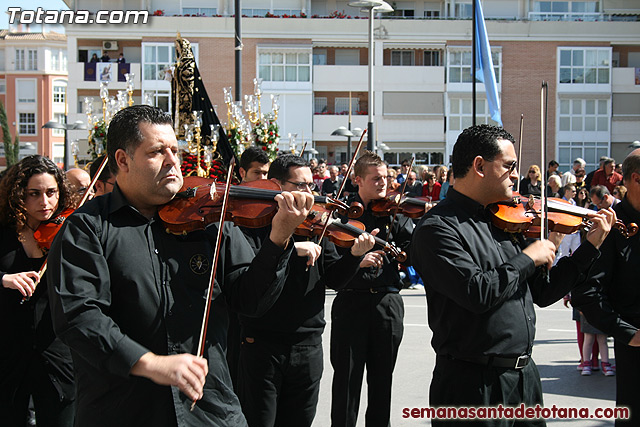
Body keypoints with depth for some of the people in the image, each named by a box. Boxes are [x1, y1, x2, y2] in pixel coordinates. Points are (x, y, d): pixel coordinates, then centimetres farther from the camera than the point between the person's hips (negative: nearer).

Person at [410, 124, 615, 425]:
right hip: (474, 382, -8)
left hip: (524, 376, 8)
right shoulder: (437, 228, -14)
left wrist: (591, 246, 12)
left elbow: (543, 292, 16)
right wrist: (528, 258, -13)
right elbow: (478, 293, -27)